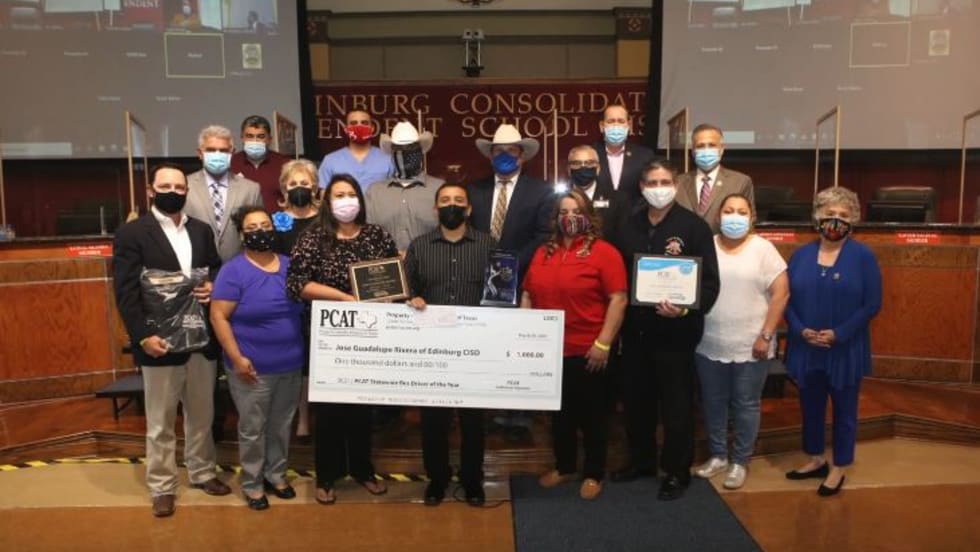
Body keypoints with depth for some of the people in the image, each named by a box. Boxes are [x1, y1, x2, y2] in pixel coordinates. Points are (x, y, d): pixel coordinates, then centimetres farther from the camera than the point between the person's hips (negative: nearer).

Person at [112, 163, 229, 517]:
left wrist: (214, 288, -7)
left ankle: (202, 472, 35)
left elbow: (216, 270, 18)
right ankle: (162, 487, 22)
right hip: (160, 341, -5)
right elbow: (126, 292, -11)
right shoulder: (131, 234, -6)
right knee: (160, 422, 8)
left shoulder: (202, 230, 11)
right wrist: (143, 336, -20)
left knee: (202, 414, 17)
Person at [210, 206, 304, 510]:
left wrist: (303, 350, 8)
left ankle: (276, 474, 35)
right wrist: (237, 358, -18)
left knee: (282, 426, 17)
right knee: (253, 429, 8)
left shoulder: (290, 266, 5)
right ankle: (252, 484, 25)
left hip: (291, 366, 5)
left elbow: (303, 308, 14)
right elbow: (218, 316, -13)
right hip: (253, 368, -4)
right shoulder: (233, 271, -10)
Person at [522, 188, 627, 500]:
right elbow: (527, 295, 13)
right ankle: (563, 467, 36)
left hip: (588, 352, -5)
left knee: (592, 415, 10)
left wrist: (603, 344, -18)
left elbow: (618, 299, -14)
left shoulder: (604, 252, -9)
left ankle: (594, 475, 27)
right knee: (559, 413, 18)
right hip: (549, 351, 5)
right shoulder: (543, 253, 9)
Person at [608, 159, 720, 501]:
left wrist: (687, 309, -27)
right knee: (635, 399, 16)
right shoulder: (627, 226, 7)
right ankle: (641, 460, 35)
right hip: (635, 329, 5)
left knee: (675, 403, 7)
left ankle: (677, 471, 24)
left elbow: (710, 281, -10)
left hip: (675, 331, -4)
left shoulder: (694, 226, -7)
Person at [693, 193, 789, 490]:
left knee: (746, 405, 8)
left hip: (750, 346, -3)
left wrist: (766, 336, -11)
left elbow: (781, 293, -8)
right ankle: (717, 456, 30)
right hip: (710, 345, 3)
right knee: (713, 403, 14)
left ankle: (740, 462, 23)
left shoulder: (762, 248, -5)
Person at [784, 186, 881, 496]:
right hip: (806, 348, 3)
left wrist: (838, 334, -17)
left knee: (844, 409, 10)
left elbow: (872, 305, -8)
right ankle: (816, 460, 33)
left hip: (846, 350, -3)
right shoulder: (801, 255, 4)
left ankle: (839, 468, 25)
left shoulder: (863, 256, -5)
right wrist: (801, 330, -13)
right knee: (810, 406, 15)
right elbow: (787, 298, 3)